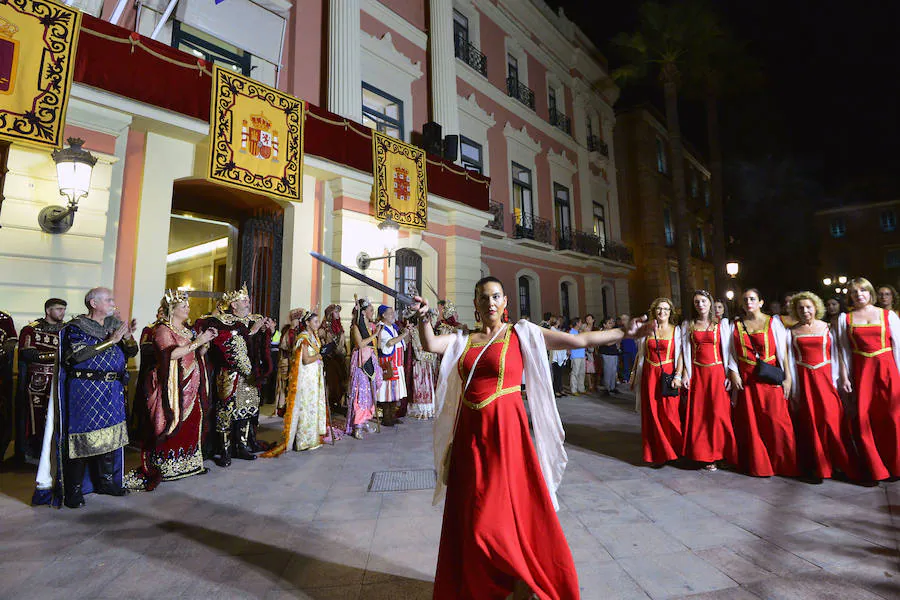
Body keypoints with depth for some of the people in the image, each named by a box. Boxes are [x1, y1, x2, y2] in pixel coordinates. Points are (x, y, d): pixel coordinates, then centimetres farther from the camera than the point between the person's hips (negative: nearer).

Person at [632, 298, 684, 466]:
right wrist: (634, 375, 12)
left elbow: (680, 354, -5)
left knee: (670, 413, -5)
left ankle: (673, 450, 15)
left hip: (668, 375, -2)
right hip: (649, 375, 2)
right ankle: (658, 454, 16)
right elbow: (640, 354, 14)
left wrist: (678, 375, -16)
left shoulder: (676, 330, 3)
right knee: (652, 414, 5)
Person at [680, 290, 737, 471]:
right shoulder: (687, 325, 8)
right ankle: (705, 455, 15)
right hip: (696, 373, 2)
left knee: (718, 413, -4)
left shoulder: (721, 324, 3)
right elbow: (685, 352, 7)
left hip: (717, 372, -1)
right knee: (699, 414, 3)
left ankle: (718, 452, 13)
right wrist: (685, 374, 0)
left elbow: (727, 351, 1)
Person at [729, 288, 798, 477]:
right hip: (746, 381, 2)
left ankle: (784, 464, 11)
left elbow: (782, 351, -1)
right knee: (751, 422, 6)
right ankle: (758, 464, 17)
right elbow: (732, 353, 8)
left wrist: (787, 378, -7)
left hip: (770, 379, -2)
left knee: (776, 421, -4)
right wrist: (733, 373, -4)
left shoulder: (773, 322, 3)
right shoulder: (737, 325, 9)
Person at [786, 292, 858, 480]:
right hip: (804, 378, 1)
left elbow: (834, 355, 2)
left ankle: (844, 464, 10)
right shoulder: (793, 331, 5)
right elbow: (791, 360, 5)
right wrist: (793, 386, 2)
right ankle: (817, 466, 15)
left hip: (825, 376, 0)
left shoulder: (826, 327, 4)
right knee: (810, 421, 4)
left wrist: (834, 379, -5)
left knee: (831, 418, -6)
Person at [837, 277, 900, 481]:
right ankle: (875, 470, 16)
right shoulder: (845, 318, 6)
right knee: (863, 419, 2)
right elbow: (844, 351, 5)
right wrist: (844, 377, 1)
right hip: (861, 371, 1)